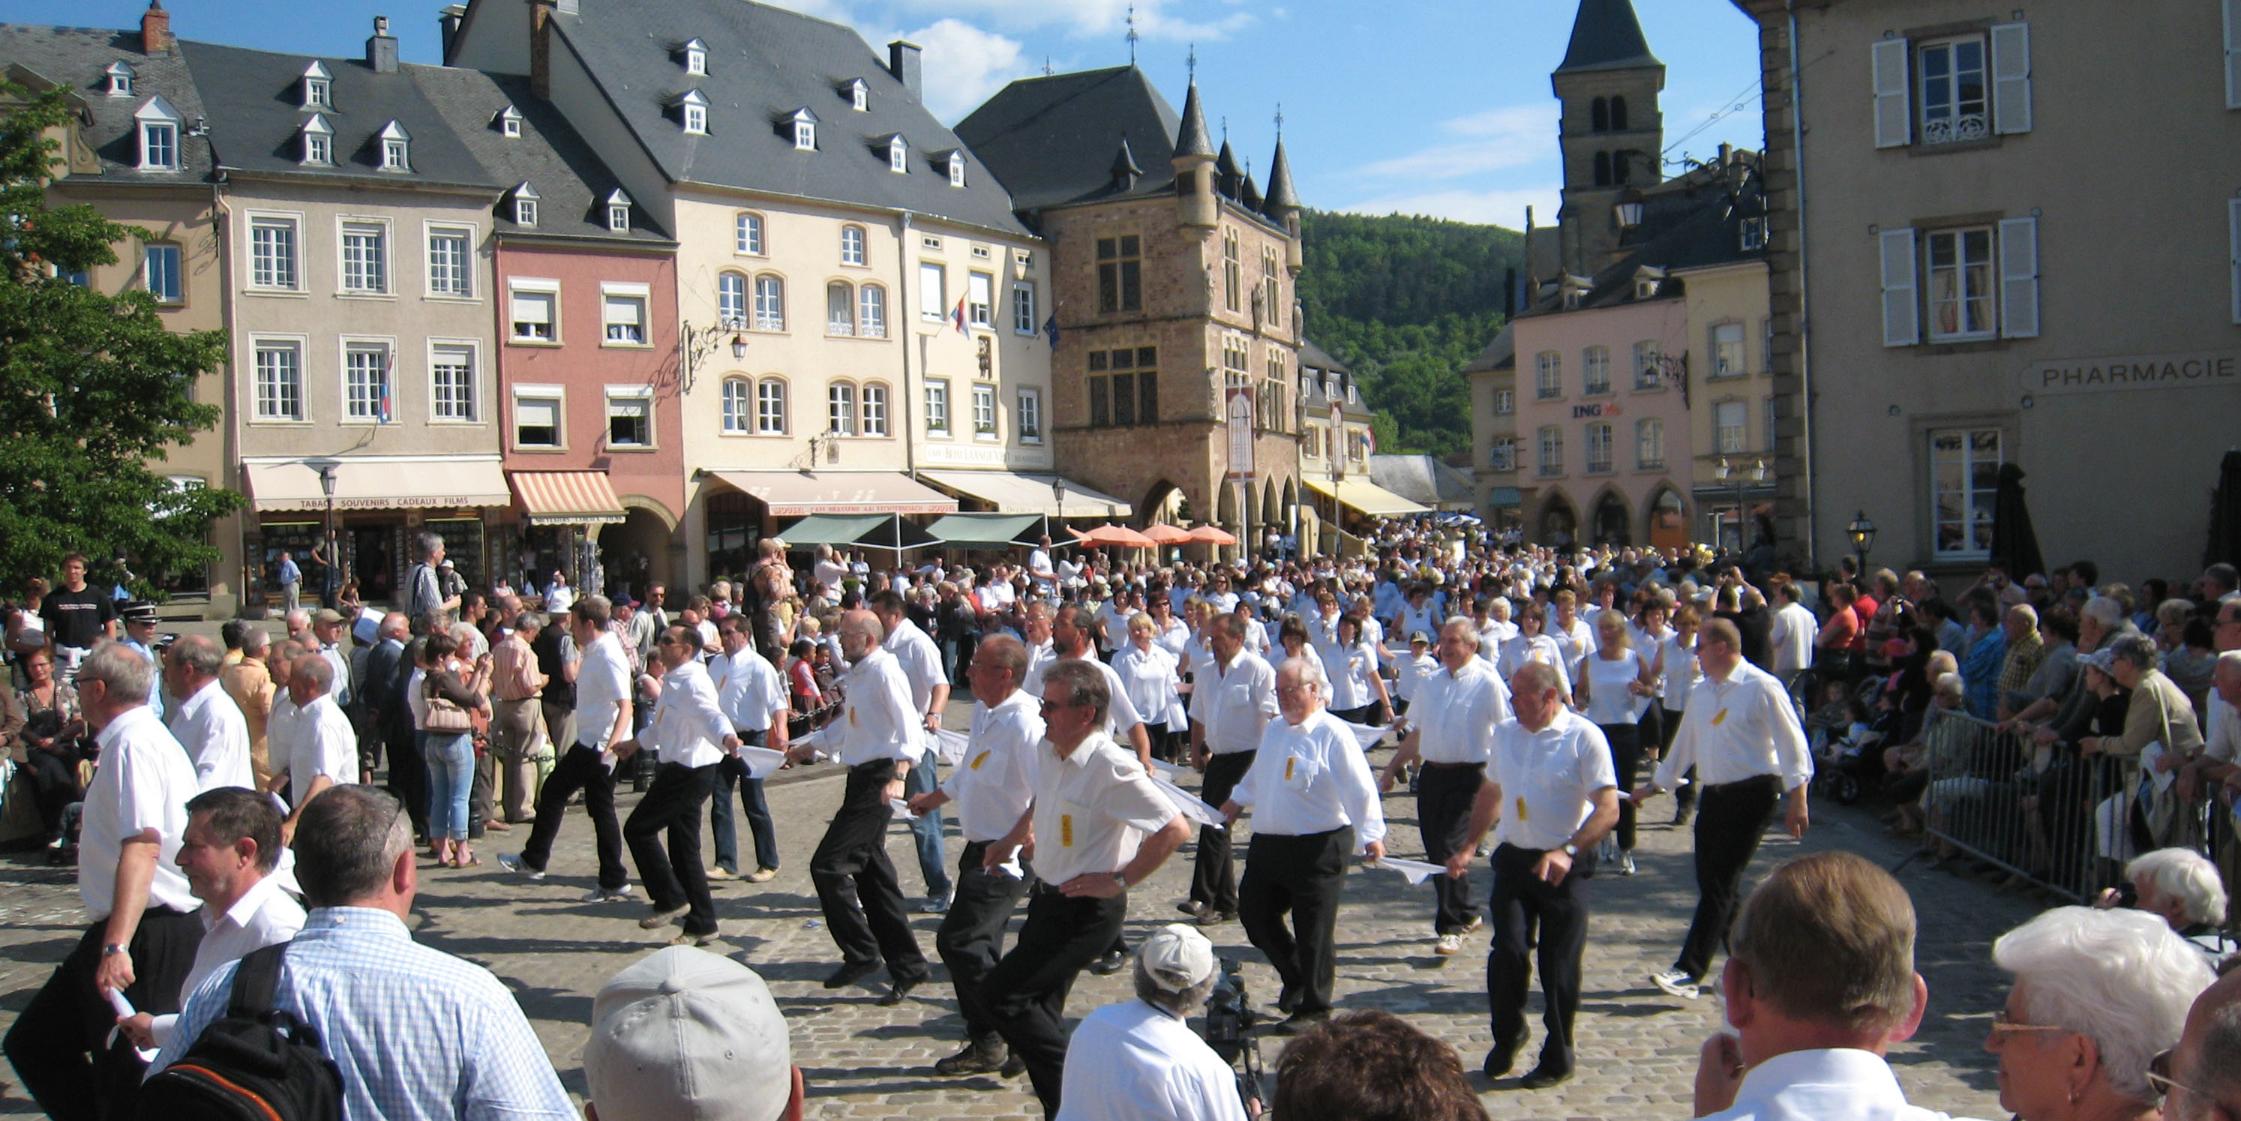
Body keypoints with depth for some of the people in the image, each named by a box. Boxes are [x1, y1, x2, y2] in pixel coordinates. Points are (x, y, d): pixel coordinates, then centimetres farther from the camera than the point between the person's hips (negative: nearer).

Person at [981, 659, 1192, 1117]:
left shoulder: (1111, 766, -23)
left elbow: (1175, 829, -25)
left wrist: (1118, 880, -20)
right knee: (1039, 1010, 15)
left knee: (1000, 993, -12)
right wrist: (1012, 838, 19)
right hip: (1048, 898, 9)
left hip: (1087, 910, -9)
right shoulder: (1046, 751, 3)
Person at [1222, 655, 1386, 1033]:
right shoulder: (1274, 729, 12)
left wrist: (1371, 834, -28)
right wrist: (1238, 800, 41)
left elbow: (1359, 788, -21)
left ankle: (1313, 1008, 18)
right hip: (1269, 844, 8)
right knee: (1254, 913, 13)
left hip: (1318, 847, -8)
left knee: (1313, 930, 1)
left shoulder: (1333, 734, -14)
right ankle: (1295, 978, 36)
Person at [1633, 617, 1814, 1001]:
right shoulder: (1700, 692, 13)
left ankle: (1689, 971, -12)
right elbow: (1685, 743, 24)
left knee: (1721, 883, -10)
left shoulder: (1761, 687, -9)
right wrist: (1654, 785, 29)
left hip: (1752, 793, -8)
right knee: (1711, 882, 7)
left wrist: (1797, 799, -15)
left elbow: (1792, 743, -10)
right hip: (1714, 794, 8)